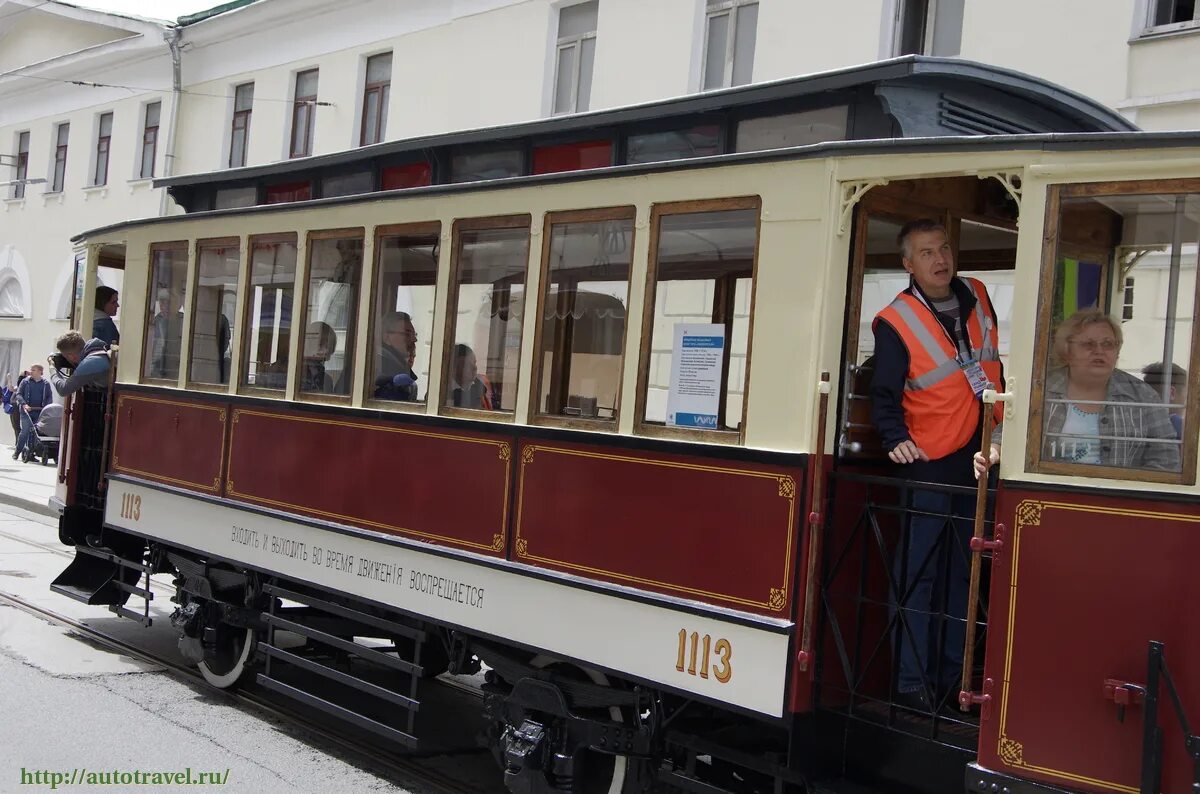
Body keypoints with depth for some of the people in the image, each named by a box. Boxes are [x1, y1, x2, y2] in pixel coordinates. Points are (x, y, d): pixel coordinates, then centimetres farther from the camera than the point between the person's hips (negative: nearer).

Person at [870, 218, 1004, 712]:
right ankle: (912, 681, 4)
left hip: (981, 459, 6)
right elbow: (885, 394, -10)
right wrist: (896, 438, -26)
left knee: (964, 573, 12)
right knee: (919, 573, -4)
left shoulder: (977, 296, 8)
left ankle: (952, 675, 23)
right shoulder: (895, 322, -9)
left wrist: (1000, 431, 16)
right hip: (929, 464, -6)